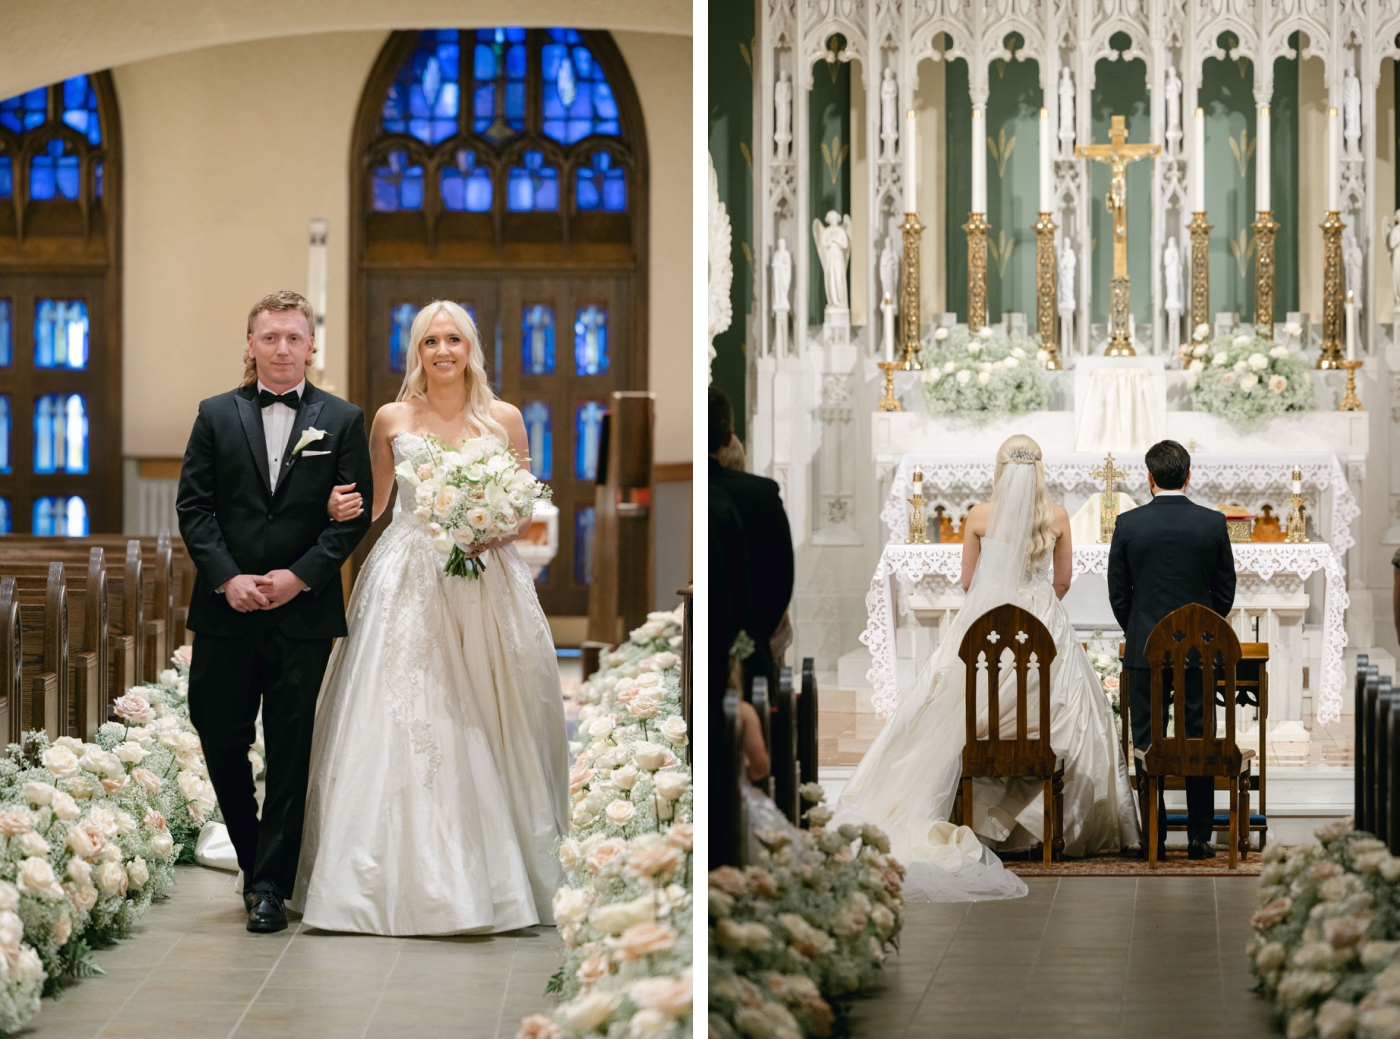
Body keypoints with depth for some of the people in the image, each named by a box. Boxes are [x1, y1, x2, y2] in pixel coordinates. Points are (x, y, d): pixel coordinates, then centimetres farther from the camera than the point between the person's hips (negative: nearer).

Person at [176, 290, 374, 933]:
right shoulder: (217, 416, 8)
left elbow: (355, 514, 0)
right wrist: (227, 577, -10)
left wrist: (301, 575, -12)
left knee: (290, 751, 1)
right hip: (226, 609, 2)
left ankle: (271, 886, 6)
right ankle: (255, 860, 24)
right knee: (220, 741, 4)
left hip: (304, 610, -1)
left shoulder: (342, 420, 5)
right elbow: (193, 506, 3)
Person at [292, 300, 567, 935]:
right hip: (408, 583, 0)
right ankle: (409, 876, -4)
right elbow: (370, 503, 18)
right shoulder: (392, 420, 8)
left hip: (485, 583, 0)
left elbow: (525, 512, 10)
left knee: (482, 728, -1)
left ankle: (495, 874, 6)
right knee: (404, 723, -7)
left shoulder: (504, 419, 7)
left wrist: (497, 533, -9)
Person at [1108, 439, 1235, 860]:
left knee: (1147, 745, 5)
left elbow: (1117, 592, 1)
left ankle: (1152, 838, 6)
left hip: (1144, 649, -1)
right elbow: (1225, 590, 3)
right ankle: (1199, 838, 7)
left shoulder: (1128, 524, -6)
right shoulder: (1213, 523, -4)